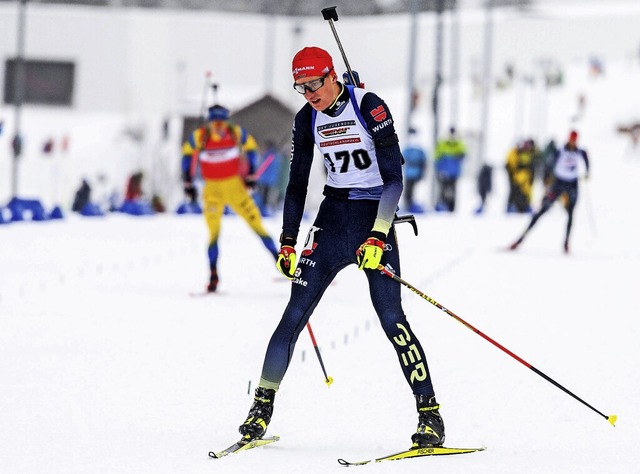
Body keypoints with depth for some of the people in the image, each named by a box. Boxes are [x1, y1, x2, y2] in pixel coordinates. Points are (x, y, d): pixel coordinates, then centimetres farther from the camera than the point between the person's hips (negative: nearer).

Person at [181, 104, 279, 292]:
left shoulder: (236, 133, -9)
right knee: (214, 233, -7)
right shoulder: (199, 136, -10)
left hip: (235, 186, 0)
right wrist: (188, 181, 6)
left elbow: (250, 147, 8)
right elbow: (188, 153, 7)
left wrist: (250, 174, 4)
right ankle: (213, 276, 3)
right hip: (213, 190, 0)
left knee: (257, 225, -3)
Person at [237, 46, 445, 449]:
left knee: (391, 318, -14)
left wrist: (378, 237, -23)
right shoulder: (308, 119, 4)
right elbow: (297, 184, 13)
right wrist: (288, 241, 8)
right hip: (333, 217, 5)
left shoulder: (369, 107, -14)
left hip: (375, 216, -5)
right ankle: (262, 408, 5)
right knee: (295, 313, -3)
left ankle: (430, 417, -10)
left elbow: (394, 177, -16)